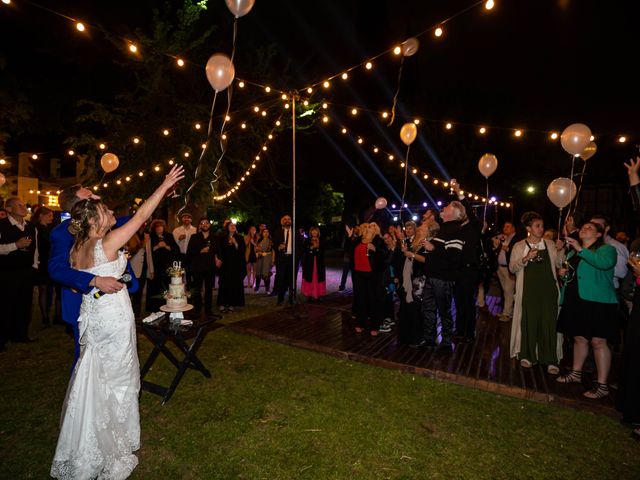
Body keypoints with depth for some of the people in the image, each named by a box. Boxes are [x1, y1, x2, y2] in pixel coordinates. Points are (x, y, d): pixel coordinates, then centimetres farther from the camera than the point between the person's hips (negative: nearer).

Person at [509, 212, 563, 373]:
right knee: (528, 321, 2)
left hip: (548, 289, 2)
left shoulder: (549, 244, 12)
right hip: (529, 289, -2)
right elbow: (512, 267, -1)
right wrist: (525, 258, -15)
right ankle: (527, 355, 17)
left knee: (549, 322, 0)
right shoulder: (519, 246, 6)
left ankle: (550, 360, 10)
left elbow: (559, 264, 8)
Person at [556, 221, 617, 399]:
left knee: (598, 341, -6)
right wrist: (563, 273, 6)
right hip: (575, 301, 7)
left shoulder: (607, 249, 0)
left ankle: (602, 385, 1)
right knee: (579, 338, 14)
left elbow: (605, 263, -24)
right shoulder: (573, 252, 20)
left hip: (597, 302, -6)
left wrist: (580, 249, -25)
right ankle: (576, 373, 27)